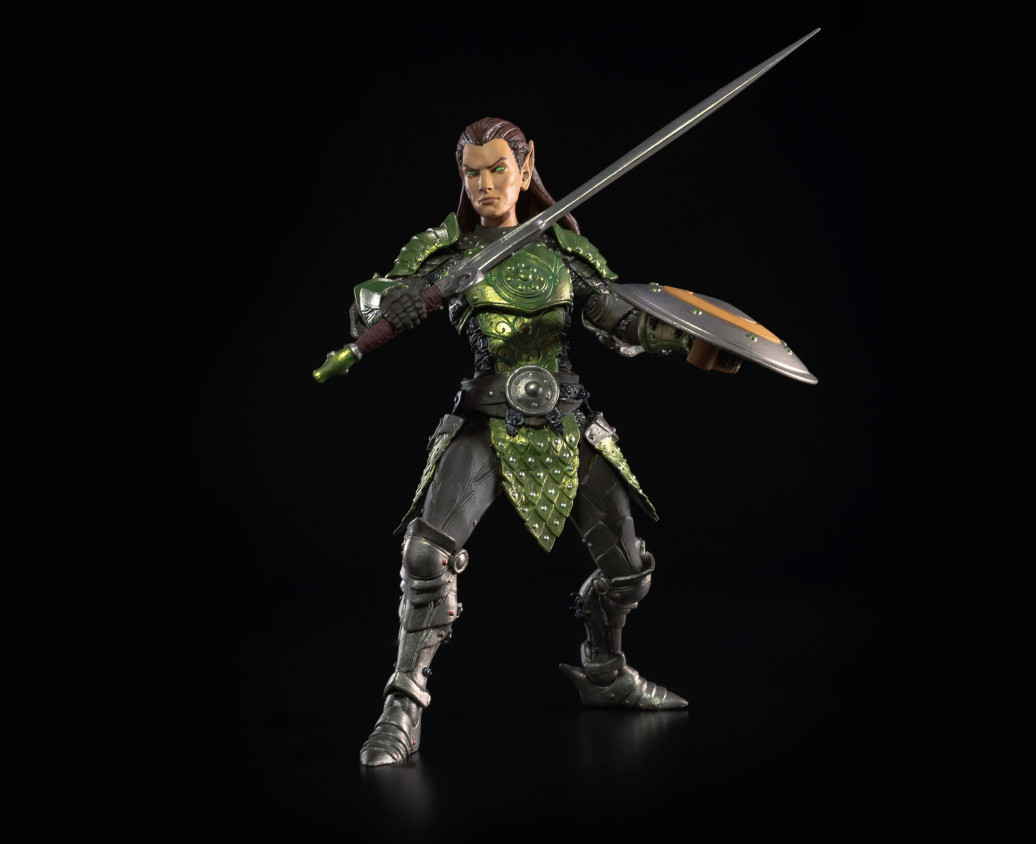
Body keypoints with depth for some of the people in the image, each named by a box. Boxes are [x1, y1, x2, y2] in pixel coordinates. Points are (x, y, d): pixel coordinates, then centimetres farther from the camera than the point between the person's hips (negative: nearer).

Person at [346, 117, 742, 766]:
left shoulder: (565, 249, 6)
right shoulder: (443, 250, 1)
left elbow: (624, 323, 3)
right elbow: (366, 316, -5)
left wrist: (691, 339, -13)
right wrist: (390, 302, -29)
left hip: (568, 428, 3)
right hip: (485, 426, -3)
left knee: (627, 565, 8)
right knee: (430, 552, -25)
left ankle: (604, 675, 36)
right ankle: (404, 710, -17)